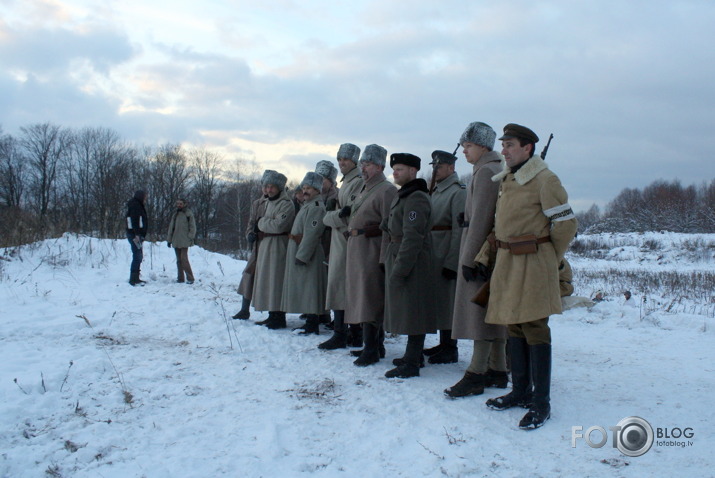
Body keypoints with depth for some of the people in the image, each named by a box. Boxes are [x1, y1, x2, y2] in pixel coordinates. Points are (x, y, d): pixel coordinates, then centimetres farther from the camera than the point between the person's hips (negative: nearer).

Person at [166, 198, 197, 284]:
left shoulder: (188, 213, -2)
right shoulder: (175, 214, 15)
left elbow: (193, 227, -3)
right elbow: (171, 227, 18)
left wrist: (190, 238, -11)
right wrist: (169, 239, 15)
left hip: (184, 241, -6)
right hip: (176, 241, 6)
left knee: (184, 259, -12)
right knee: (179, 260, 7)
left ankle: (190, 278, -8)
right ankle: (180, 278, 12)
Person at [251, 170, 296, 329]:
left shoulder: (286, 204, -12)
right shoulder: (269, 202, 18)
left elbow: (278, 225, -23)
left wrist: (261, 223, -8)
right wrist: (261, 225, 0)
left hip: (278, 246, -9)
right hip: (266, 245, 9)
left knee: (276, 280, -8)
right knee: (267, 280, 11)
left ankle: (279, 318, -3)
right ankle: (272, 315, 18)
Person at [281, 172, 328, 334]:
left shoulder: (316, 206, -14)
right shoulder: (307, 205, 19)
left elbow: (311, 234, -21)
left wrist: (301, 255, -23)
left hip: (307, 254, -10)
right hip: (298, 252, 10)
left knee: (308, 288, -7)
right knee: (302, 289, 13)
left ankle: (312, 324, -2)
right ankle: (310, 321, 20)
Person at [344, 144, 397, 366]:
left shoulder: (387, 190, -11)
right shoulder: (364, 190, 19)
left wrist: (384, 258, -22)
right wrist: (349, 210, 9)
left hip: (372, 251, -10)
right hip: (356, 250, 10)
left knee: (369, 300, -8)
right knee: (361, 298, 13)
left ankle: (371, 349, -3)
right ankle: (374, 345, 22)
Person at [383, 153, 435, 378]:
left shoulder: (416, 198, -15)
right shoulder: (402, 196, 17)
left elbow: (412, 237, -22)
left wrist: (399, 269, -23)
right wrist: (390, 261, 15)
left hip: (411, 260, -10)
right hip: (397, 256, 10)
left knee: (412, 309, -7)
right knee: (405, 309, 16)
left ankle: (412, 363, -3)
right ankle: (413, 354, 27)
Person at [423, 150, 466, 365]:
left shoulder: (458, 192, -11)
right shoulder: (434, 192, 17)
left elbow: (459, 230, -18)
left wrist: (452, 262, -21)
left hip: (446, 256, -9)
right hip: (432, 254, 9)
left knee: (446, 298, -3)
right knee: (436, 298, 14)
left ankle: (451, 349, 6)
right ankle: (443, 343, 25)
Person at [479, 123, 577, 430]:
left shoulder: (544, 180, -12)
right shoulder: (506, 180, 13)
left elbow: (566, 224, -9)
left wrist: (550, 260, 0)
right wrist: (485, 252, 9)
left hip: (533, 263, -8)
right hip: (506, 263, 8)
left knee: (535, 329, -4)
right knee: (514, 327, 13)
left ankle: (541, 402, 5)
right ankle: (521, 391, 26)